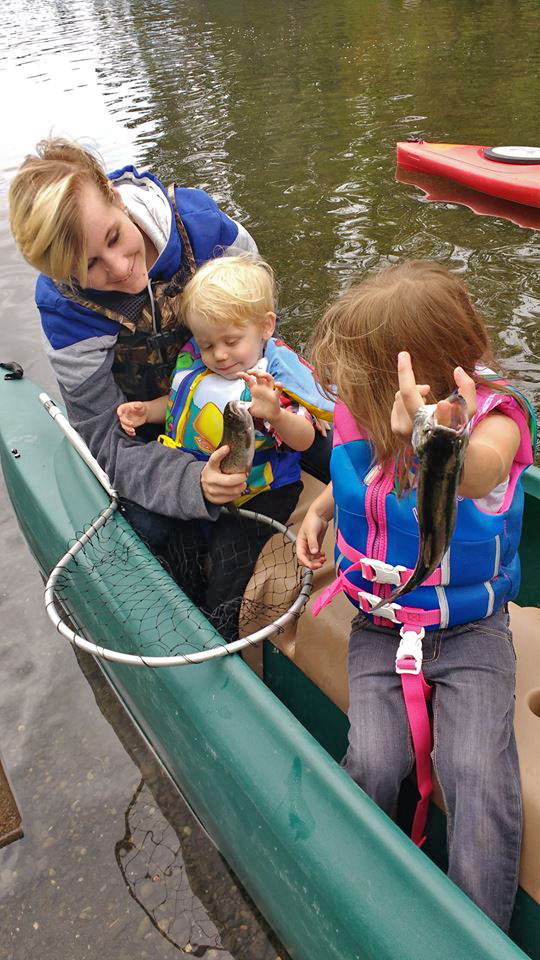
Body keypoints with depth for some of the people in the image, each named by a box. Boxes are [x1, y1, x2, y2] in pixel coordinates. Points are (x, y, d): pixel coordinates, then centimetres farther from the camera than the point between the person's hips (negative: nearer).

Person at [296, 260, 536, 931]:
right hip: (379, 627, 3)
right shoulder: (363, 420, -8)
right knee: (372, 764, -16)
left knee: (479, 774, -20)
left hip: (470, 629, -3)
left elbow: (480, 474, -48)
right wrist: (322, 509, 0)